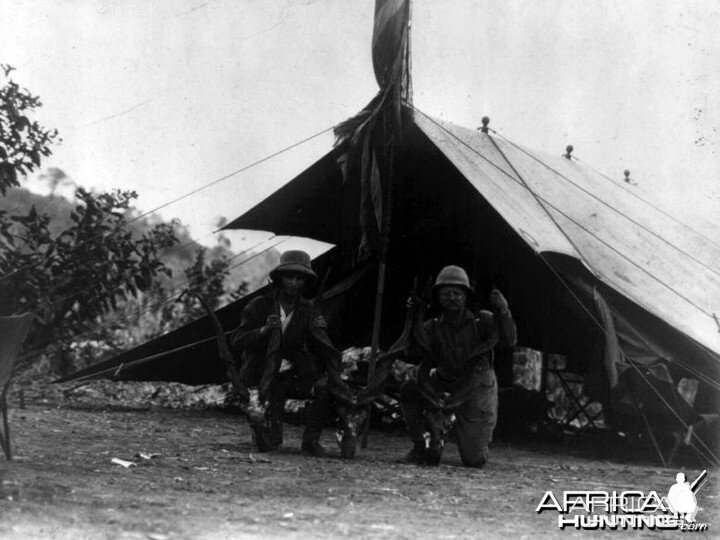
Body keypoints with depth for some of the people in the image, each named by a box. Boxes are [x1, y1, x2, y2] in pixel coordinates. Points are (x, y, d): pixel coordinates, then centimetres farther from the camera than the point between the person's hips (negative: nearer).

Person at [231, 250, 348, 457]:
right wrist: (263, 331, -28)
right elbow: (238, 342, -9)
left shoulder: (308, 311, 4)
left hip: (293, 376, 3)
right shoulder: (259, 306, -2)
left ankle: (311, 439, -9)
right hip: (262, 377, -3)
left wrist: (334, 376, -21)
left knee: (326, 389, -24)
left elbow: (323, 347, -4)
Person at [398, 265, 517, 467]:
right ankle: (419, 448, -6)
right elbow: (413, 353, -14)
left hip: (477, 396, -2)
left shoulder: (482, 321, -7)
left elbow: (509, 341, -19)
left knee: (473, 461, -7)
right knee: (409, 390, -22)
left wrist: (503, 311, -35)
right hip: (446, 393, 2)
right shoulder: (433, 328, -2)